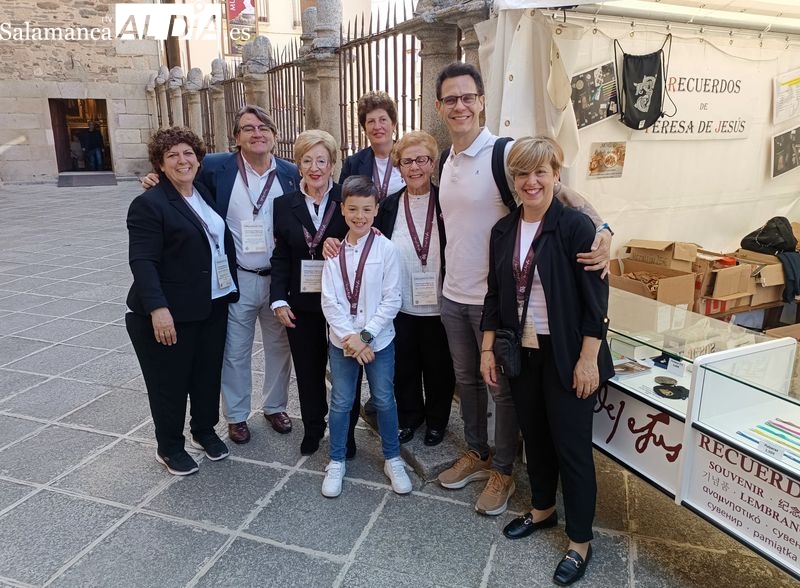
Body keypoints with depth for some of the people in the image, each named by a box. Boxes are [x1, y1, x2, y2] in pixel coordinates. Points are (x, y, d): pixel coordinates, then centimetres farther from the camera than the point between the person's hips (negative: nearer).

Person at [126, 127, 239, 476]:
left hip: (213, 305, 7)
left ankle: (204, 430, 37)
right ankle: (169, 448, 25)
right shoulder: (149, 203, -11)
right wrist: (157, 308, -27)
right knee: (170, 381, 7)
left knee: (208, 373, 16)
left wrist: (230, 289, 11)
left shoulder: (206, 196, 11)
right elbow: (142, 261, -18)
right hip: (170, 312, -6)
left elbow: (222, 243, 18)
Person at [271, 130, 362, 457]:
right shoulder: (285, 205, 2)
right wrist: (279, 300, -4)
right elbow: (281, 257, 3)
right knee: (308, 370, 14)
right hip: (301, 304, 2)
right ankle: (313, 428, 34)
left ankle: (346, 432, 29)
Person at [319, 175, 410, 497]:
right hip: (341, 340, 2)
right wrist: (350, 337, -13)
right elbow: (329, 301, -5)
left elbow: (391, 300, -9)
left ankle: (392, 459, 30)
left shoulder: (385, 248, -9)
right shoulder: (334, 250, -3)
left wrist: (365, 335, -14)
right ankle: (336, 462, 28)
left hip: (379, 340, -1)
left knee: (384, 400, 10)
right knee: (341, 402, 10)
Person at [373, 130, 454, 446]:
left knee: (438, 367, 14)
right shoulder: (389, 206, 2)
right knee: (403, 365, 16)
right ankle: (409, 416, 38)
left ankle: (436, 420, 35)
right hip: (400, 305, 2)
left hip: (437, 305, -2)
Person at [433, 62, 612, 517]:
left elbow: (561, 192, -20)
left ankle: (503, 472, 27)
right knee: (467, 379, 19)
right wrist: (452, 277, 16)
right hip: (453, 294, 7)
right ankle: (476, 454, 39)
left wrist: (603, 231, -36)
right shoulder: (449, 160, 8)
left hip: (494, 296, -7)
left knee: (502, 387, 8)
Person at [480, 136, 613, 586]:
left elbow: (595, 297, -12)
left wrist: (588, 359, -15)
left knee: (572, 445, 5)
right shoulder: (504, 230, 5)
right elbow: (495, 295, 10)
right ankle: (543, 509, 41)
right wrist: (488, 349, 7)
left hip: (566, 355, -5)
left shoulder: (575, 225, -12)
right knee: (534, 435, 18)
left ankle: (581, 542, 22)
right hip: (522, 352, 5)